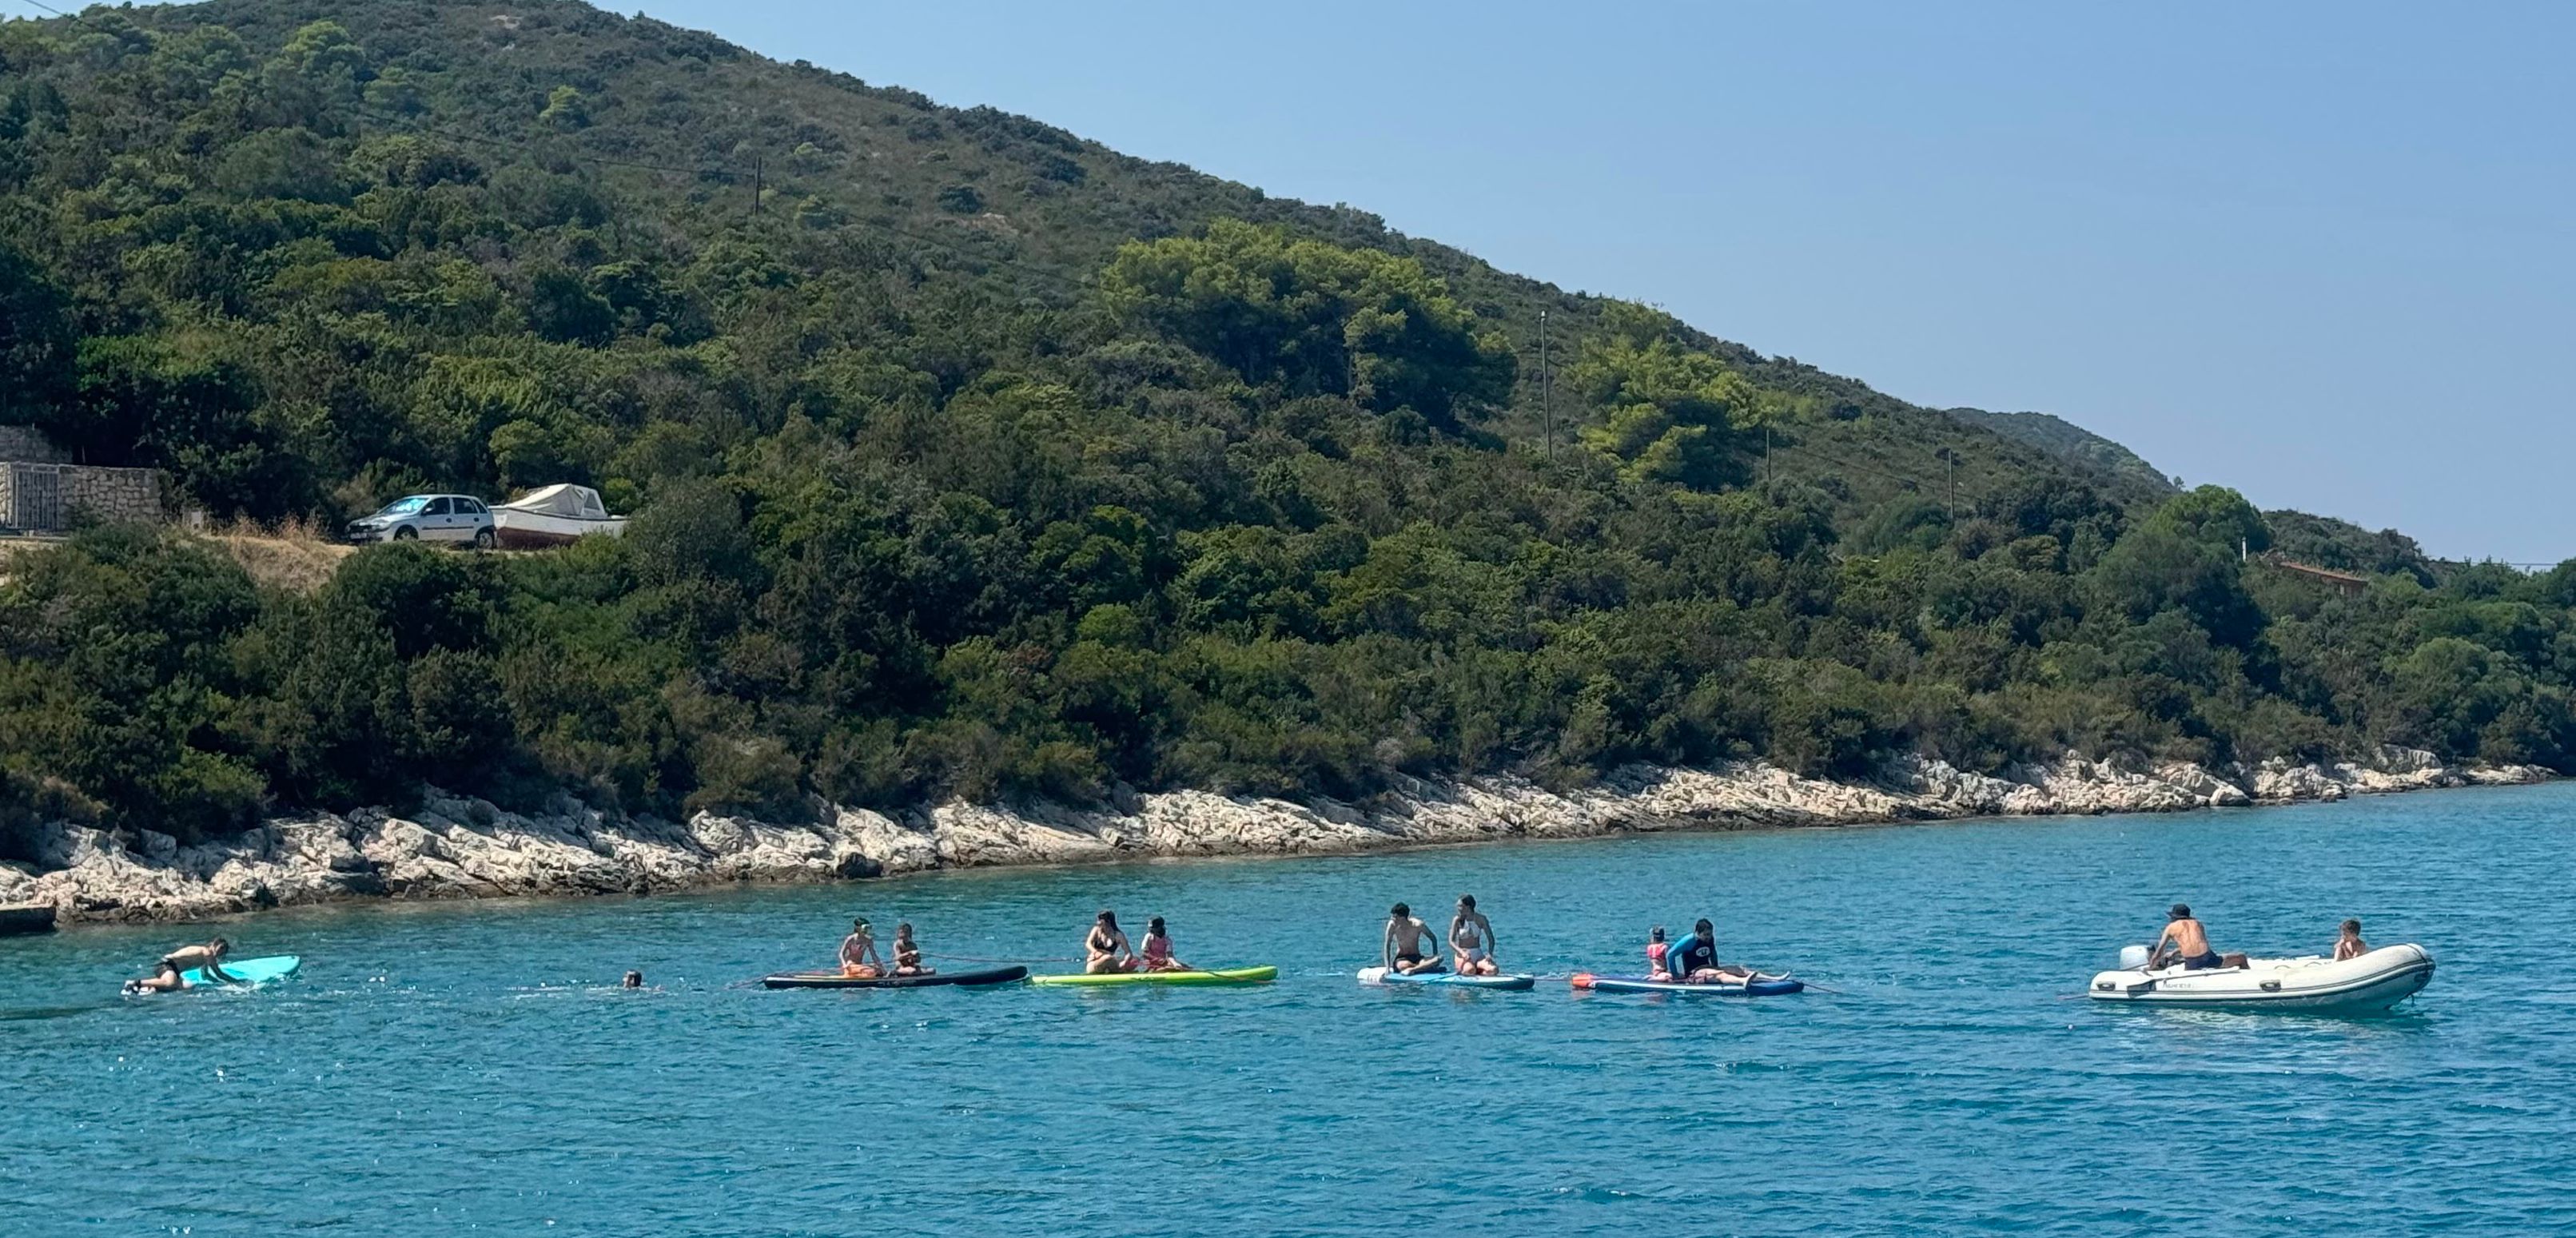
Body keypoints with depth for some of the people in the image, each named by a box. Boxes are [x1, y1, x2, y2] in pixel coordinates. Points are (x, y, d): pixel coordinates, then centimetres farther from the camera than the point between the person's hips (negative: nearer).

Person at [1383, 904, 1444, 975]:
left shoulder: (1418, 925, -9)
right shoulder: (1392, 925, -8)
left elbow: (1433, 939, 2)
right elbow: (1387, 946, -6)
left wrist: (1435, 958, -8)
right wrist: (1388, 966, -13)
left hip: (1417, 958, 2)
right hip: (1401, 959, -2)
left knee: (1439, 959, -30)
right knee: (1404, 966, -42)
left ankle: (1411, 970, -40)